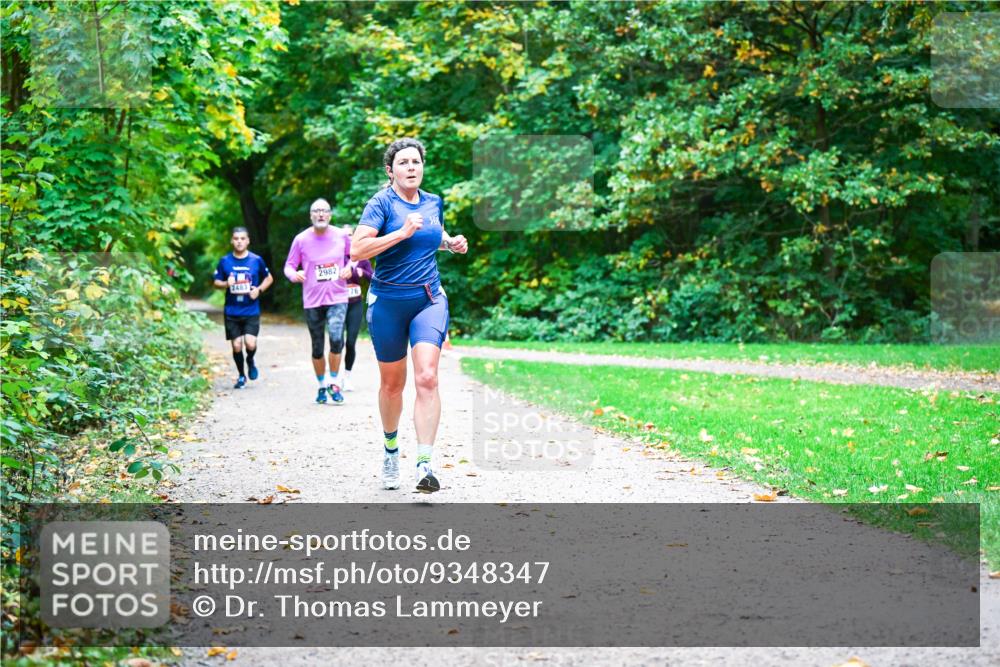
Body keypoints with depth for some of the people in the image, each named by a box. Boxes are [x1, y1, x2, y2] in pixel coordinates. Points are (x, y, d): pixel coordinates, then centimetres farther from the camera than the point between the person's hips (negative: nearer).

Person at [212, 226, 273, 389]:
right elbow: (216, 283, 9)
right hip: (231, 312, 1)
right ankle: (241, 376, 23)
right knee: (236, 345, 2)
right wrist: (226, 284, -13)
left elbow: (269, 278, 12)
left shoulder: (256, 260, 0)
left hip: (251, 311, -1)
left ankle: (250, 361, 19)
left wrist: (259, 290, -6)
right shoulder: (225, 261, 2)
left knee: (250, 343, -15)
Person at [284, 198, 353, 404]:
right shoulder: (301, 240, -4)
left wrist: (349, 267, -4)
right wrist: (294, 274, -19)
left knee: (336, 338, -22)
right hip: (312, 300, 1)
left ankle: (333, 382, -5)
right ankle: (322, 385, 29)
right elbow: (289, 266, 3)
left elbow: (354, 255, 17)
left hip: (337, 297, -1)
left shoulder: (341, 236, -1)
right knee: (317, 348, 10)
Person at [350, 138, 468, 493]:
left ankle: (425, 463, -21)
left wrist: (451, 243, 9)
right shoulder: (382, 203, -7)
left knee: (427, 377, -17)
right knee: (392, 384, 11)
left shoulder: (434, 203, 8)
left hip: (429, 300, 2)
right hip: (388, 302, -2)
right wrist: (402, 232, -24)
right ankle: (391, 449, 37)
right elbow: (357, 250, -19)